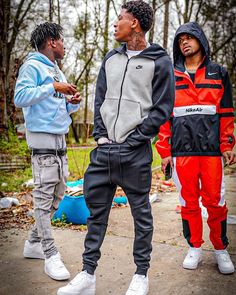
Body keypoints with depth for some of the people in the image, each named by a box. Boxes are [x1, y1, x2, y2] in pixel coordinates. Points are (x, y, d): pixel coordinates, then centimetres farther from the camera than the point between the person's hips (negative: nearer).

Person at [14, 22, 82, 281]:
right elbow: (20, 97, -17)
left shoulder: (57, 71, 21)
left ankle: (34, 242, 25)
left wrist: (72, 102, 4)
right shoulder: (33, 66, -4)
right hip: (43, 138, -9)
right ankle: (50, 254, -1)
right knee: (44, 196, -6)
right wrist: (54, 88, -18)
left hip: (60, 139, 9)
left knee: (56, 194, 13)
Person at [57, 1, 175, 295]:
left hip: (135, 152, -5)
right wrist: (101, 135, 3)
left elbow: (162, 109, -5)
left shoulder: (159, 61, 0)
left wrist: (132, 140, -10)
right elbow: (99, 99, 16)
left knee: (141, 214, 6)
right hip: (104, 149, 5)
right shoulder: (111, 57, 16)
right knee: (96, 211, 8)